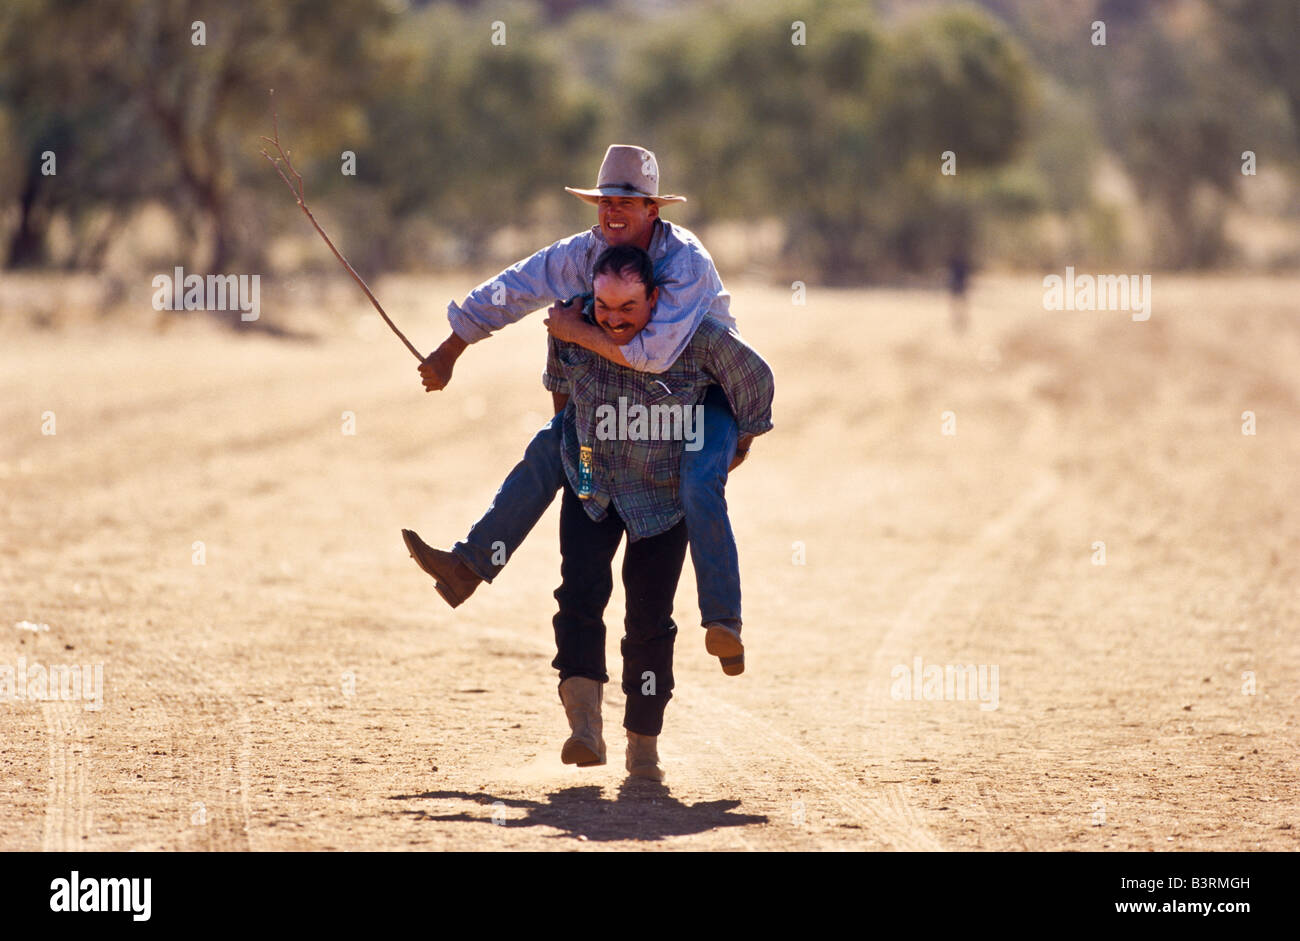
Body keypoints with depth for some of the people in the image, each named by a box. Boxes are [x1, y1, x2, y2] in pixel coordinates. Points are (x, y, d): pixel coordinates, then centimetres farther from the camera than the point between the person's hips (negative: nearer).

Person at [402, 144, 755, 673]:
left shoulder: (686, 262, -32)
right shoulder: (586, 252, -12)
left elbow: (655, 352, -43)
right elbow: (509, 291, -1)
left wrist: (577, 332, -32)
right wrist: (447, 354, 3)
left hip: (710, 390, -7)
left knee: (699, 481, -31)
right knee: (550, 448, -2)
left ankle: (723, 622, -30)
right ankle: (469, 565, 3)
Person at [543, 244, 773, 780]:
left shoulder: (700, 340, -21)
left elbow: (754, 380, -3)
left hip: (664, 495, -2)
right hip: (590, 487, 2)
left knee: (650, 619, -3)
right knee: (581, 589, -20)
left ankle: (643, 743, 12)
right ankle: (584, 726, -28)